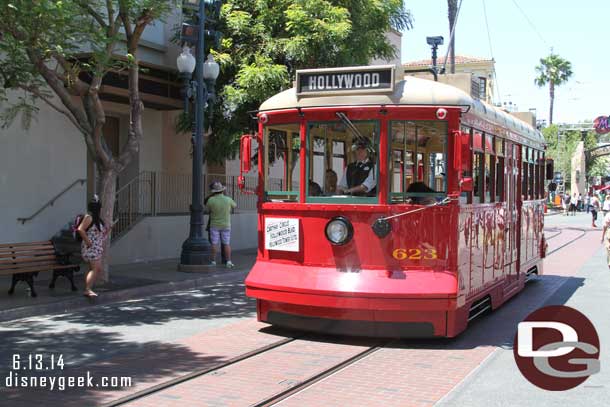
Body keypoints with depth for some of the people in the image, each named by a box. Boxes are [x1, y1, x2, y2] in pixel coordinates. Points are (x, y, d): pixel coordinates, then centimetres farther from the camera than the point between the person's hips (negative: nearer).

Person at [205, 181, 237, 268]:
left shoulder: (211, 200, -14)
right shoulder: (228, 200, -8)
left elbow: (206, 209, 4)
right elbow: (235, 205, 13)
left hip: (214, 225, -1)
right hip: (226, 225, 1)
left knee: (214, 244, 4)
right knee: (227, 244, 5)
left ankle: (213, 262, 7)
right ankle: (228, 262, 3)